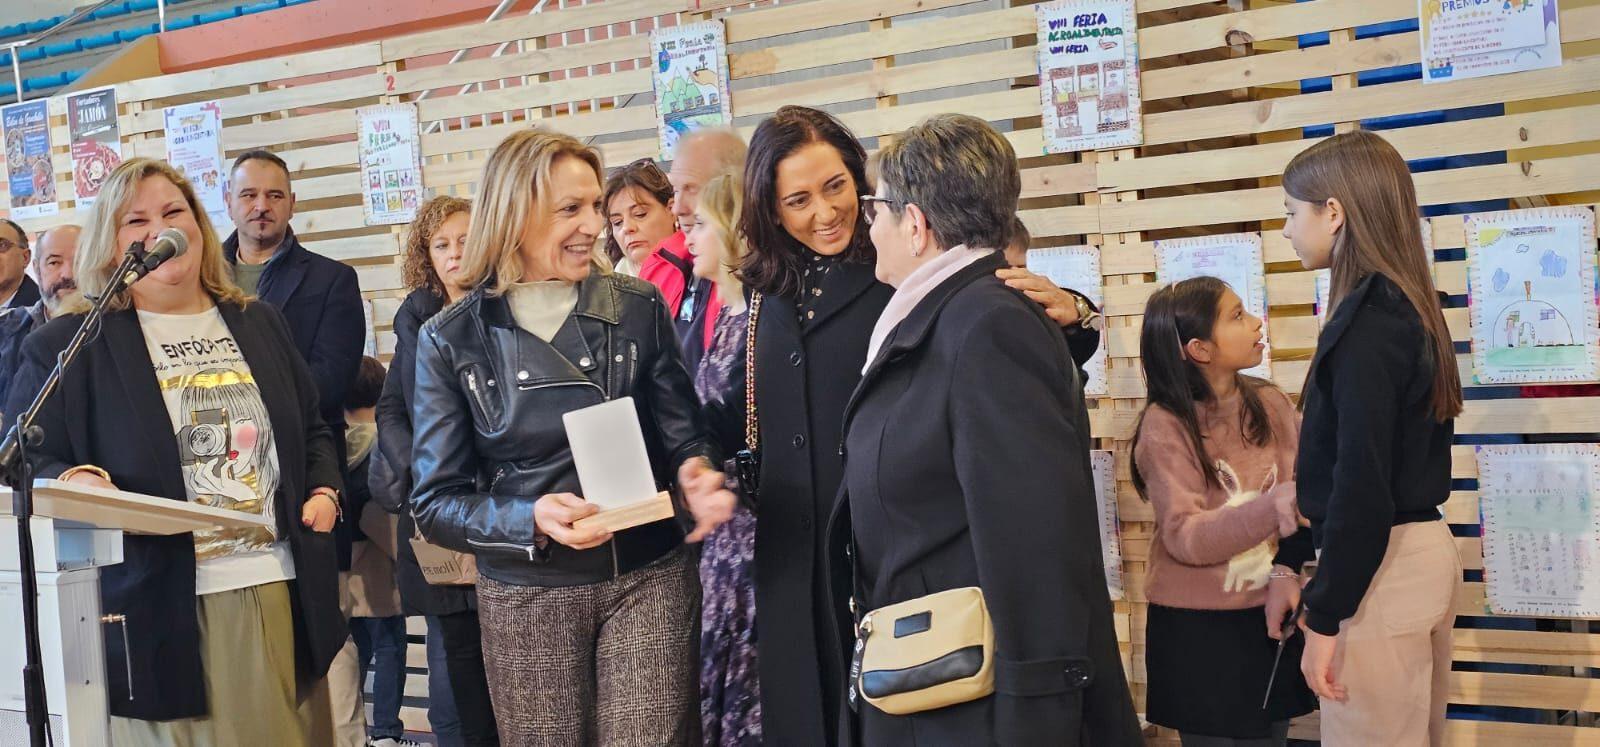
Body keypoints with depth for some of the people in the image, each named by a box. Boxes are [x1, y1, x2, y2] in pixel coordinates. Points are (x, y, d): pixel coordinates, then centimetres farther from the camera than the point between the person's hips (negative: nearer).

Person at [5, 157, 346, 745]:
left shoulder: (260, 325, 16)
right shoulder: (66, 345, 2)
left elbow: (313, 431, 24)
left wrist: (324, 489, 6)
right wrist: (75, 481, -22)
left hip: (281, 591, 4)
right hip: (156, 606, -4)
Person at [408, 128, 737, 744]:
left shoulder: (640, 309, 0)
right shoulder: (451, 341, -3)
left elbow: (683, 437, 5)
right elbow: (436, 504, -4)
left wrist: (697, 474, -19)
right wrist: (531, 519, -22)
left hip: (649, 582, 1)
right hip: (527, 599, 0)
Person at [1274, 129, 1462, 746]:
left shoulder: (1367, 319, -18)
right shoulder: (1404, 307, 12)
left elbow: (1362, 481, -22)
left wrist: (1324, 617, -18)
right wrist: (1289, 561, 15)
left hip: (1377, 569, -9)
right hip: (1424, 553, 9)